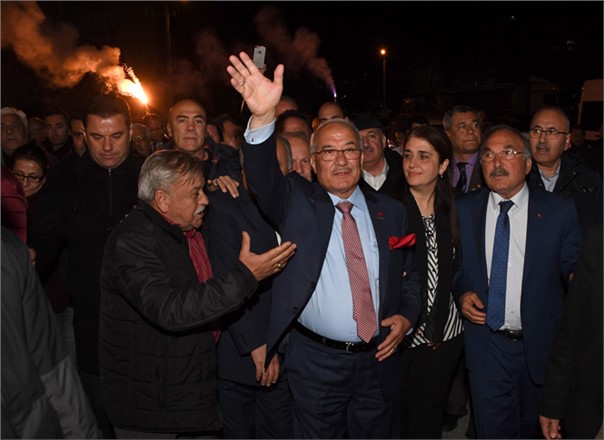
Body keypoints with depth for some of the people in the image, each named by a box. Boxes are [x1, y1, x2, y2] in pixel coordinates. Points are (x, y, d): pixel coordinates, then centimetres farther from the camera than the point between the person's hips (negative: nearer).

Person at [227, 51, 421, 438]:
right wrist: (264, 119, -42)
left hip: (379, 360, 3)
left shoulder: (391, 211, 4)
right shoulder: (297, 202, -4)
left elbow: (411, 275, 14)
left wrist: (406, 316, -4)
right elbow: (264, 178, -25)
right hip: (316, 362, -2)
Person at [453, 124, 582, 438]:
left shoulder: (559, 210, -5)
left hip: (541, 343, 0)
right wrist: (462, 293, -8)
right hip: (486, 344, 0)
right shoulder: (464, 209, -1)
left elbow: (572, 269, -3)